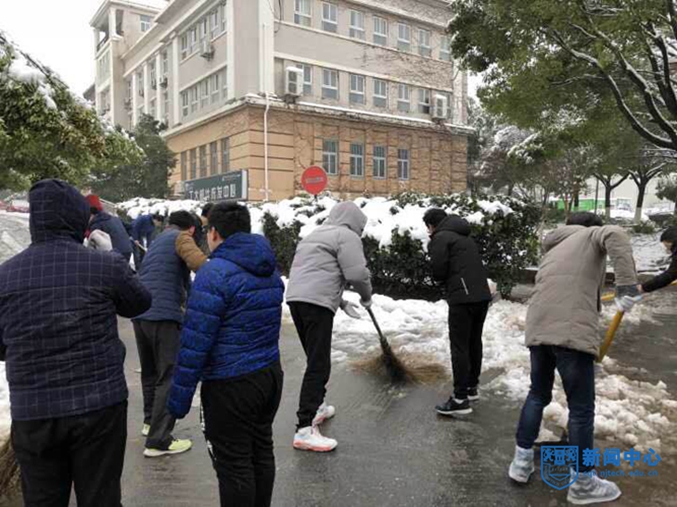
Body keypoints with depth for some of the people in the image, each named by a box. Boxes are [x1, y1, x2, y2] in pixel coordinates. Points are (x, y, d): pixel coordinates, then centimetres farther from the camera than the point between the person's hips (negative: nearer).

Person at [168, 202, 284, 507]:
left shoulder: (214, 274, -18)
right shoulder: (270, 270, 8)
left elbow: (194, 342, -19)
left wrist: (179, 397, -12)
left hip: (230, 385, -8)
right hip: (271, 374, 8)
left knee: (233, 464, 6)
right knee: (261, 451, 21)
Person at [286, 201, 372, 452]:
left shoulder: (316, 234, 29)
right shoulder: (346, 236, 0)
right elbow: (357, 273, -10)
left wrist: (341, 302, 29)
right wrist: (366, 297, 10)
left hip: (296, 298, 9)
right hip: (316, 303, -9)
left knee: (316, 359, 23)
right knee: (318, 365, -9)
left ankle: (316, 407, 36)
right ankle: (304, 430, -11)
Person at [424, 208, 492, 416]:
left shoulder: (440, 238, -4)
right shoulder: (465, 236, 22)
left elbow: (438, 272, -9)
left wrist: (447, 280, 11)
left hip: (462, 297, -9)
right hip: (482, 294, 9)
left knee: (459, 346, -5)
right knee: (474, 342, 18)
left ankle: (461, 399, -3)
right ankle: (472, 387, 30)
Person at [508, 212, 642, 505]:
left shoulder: (553, 249, 31)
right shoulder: (592, 235, 12)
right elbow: (616, 237, -12)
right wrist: (627, 284, -19)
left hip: (538, 328, 7)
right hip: (571, 330, -7)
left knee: (538, 394, 22)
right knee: (581, 407, 5)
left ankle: (522, 462, 28)